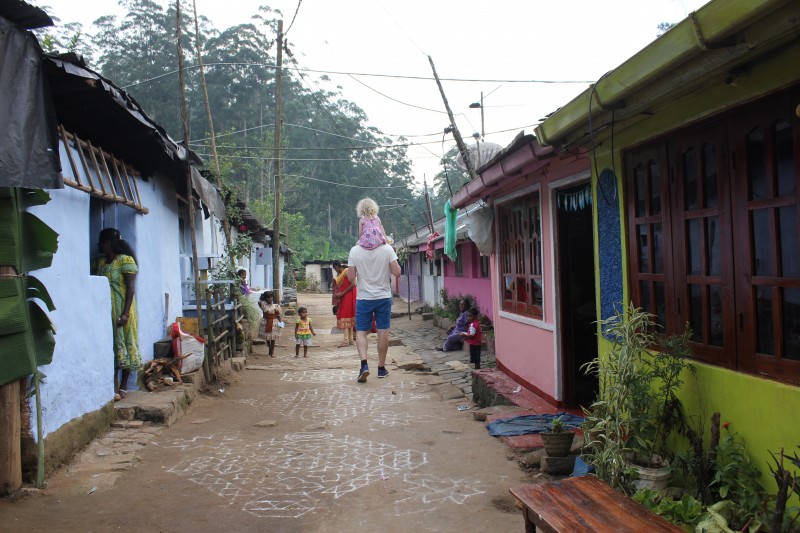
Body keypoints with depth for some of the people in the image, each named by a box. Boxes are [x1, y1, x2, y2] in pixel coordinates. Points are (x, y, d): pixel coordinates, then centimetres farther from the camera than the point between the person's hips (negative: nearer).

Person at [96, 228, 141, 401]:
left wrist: (126, 313, -21)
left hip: (121, 310, -6)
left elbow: (131, 288, -14)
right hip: (106, 311, 7)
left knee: (124, 344, -1)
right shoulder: (101, 262, 13)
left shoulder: (125, 260, -9)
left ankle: (123, 387, 5)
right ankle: (114, 387, 7)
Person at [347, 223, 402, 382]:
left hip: (364, 298, 0)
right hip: (383, 297, 1)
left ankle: (364, 364, -13)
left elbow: (350, 277, -5)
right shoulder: (387, 248, -7)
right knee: (383, 331, 9)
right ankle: (381, 367, 17)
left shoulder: (355, 250, -6)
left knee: (361, 332, 6)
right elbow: (397, 273, -8)